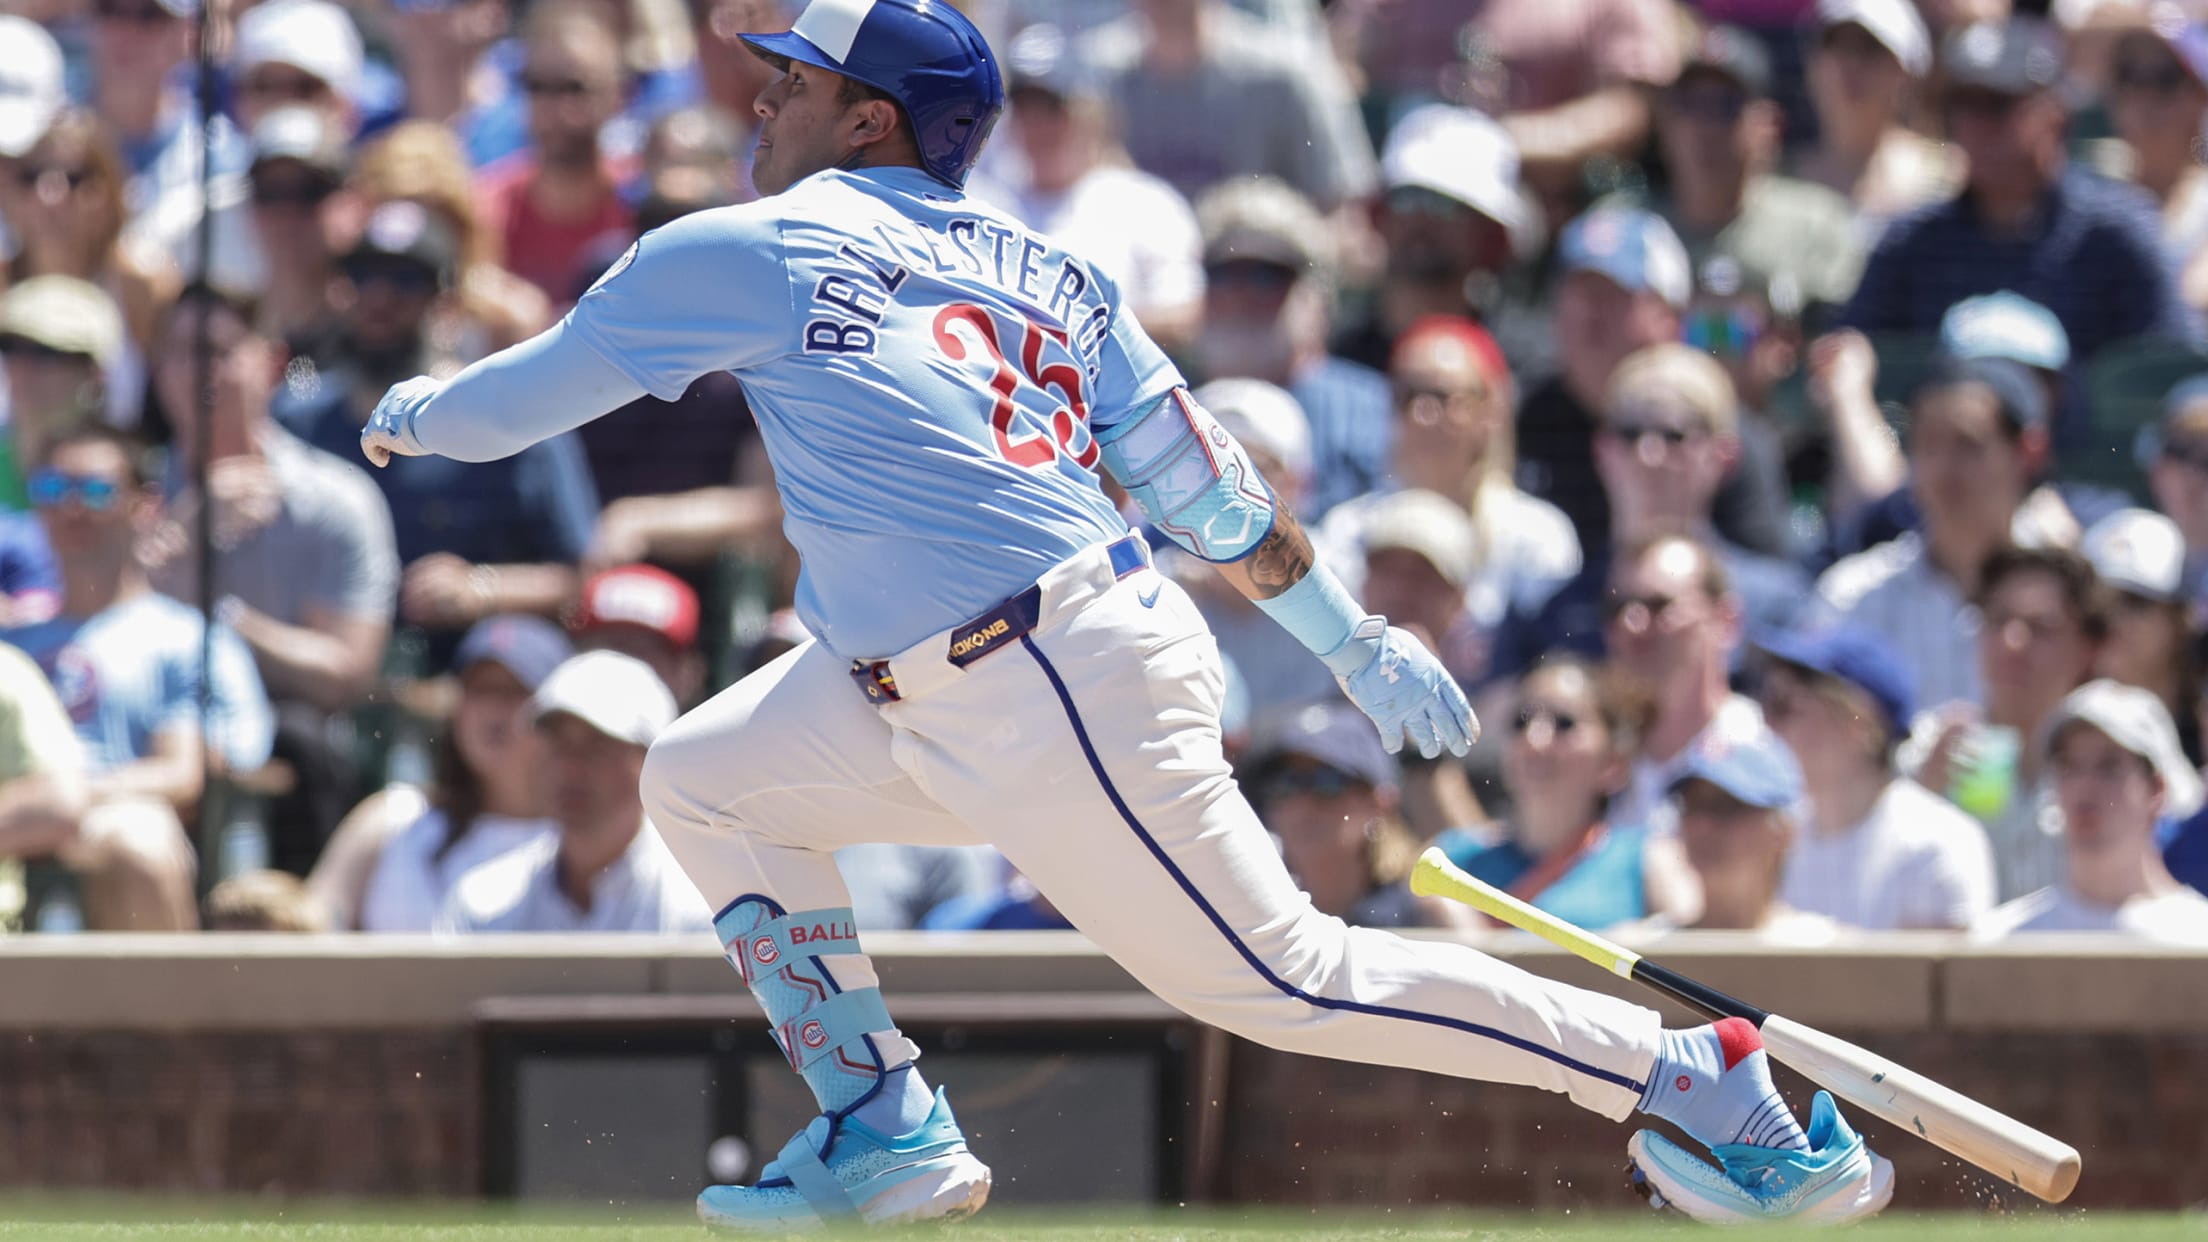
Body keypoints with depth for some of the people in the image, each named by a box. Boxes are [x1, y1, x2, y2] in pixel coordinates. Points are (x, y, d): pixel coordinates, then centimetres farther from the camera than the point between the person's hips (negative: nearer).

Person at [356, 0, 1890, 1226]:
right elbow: (1208, 489, 14)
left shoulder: (747, 255, -4)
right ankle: (884, 1131, 15)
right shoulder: (1042, 272, 16)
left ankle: (1692, 1074, -6)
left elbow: (514, 401, 6)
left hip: (1061, 703, -9)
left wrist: (411, 414, 27)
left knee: (1285, 978, -7)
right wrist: (1357, 642, 20)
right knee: (706, 781, 16)